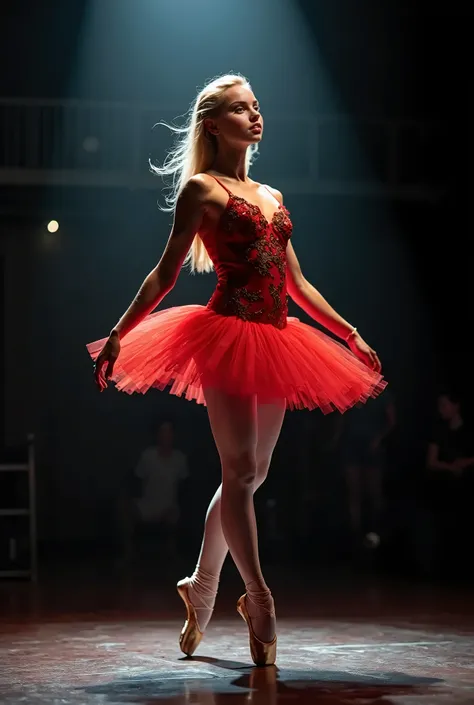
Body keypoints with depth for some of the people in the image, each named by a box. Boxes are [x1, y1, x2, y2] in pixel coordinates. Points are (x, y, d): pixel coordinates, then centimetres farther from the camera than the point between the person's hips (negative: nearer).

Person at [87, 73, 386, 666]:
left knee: (250, 474, 9)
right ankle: (259, 598, -7)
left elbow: (296, 283, 21)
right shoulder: (201, 189, 1)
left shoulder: (271, 197, 19)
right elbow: (166, 272, -2)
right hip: (227, 335, -7)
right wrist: (118, 336, -10)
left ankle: (201, 589, 21)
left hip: (274, 341, 7)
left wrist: (351, 334, 20)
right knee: (240, 470, -10)